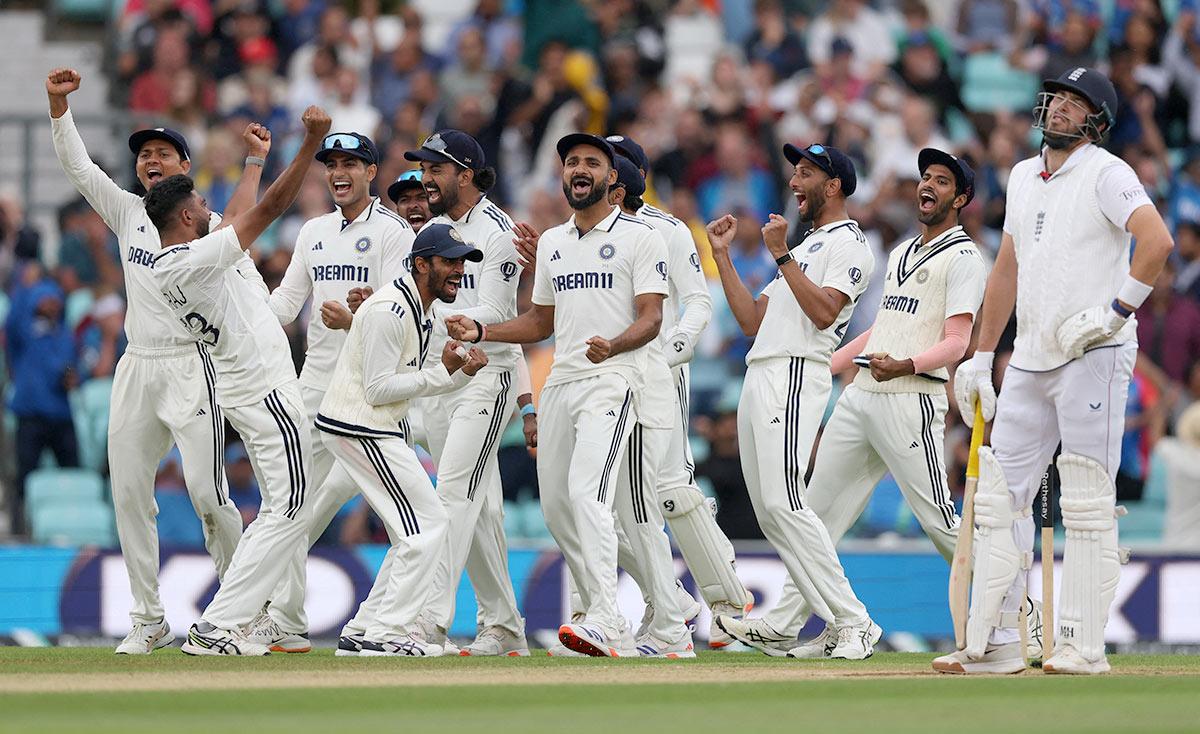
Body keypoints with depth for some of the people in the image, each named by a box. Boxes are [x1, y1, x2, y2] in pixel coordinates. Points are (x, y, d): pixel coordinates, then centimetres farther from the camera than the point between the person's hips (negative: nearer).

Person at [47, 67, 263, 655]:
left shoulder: (211, 226, -1)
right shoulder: (127, 213, 11)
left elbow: (254, 292, -9)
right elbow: (75, 165, 6)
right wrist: (58, 105, -4)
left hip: (192, 368, -5)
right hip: (136, 369, 5)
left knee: (207, 491, -12)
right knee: (129, 493, 1)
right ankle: (148, 620, 8)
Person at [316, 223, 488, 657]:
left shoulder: (421, 312, 15)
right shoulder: (389, 310, -18)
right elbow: (378, 389, -20)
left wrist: (464, 372, 0)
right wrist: (444, 371, -17)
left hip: (384, 431, 11)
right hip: (359, 426, -11)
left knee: (418, 532, 14)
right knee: (427, 525, -11)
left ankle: (366, 630, 15)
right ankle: (386, 633, -10)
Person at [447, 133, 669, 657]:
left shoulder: (639, 238, -2)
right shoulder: (552, 242, 19)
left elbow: (651, 318, -10)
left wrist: (614, 345, -30)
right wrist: (481, 332, 10)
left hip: (613, 379, -8)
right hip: (560, 381, 8)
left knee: (587, 493, -24)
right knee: (556, 506, 6)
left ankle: (607, 625, -32)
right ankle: (605, 623, 16)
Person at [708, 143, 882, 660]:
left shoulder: (847, 245, -2)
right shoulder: (805, 247, 27)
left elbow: (823, 312, -18)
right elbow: (752, 321, 23)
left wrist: (781, 255, -17)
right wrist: (722, 256, 19)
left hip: (795, 375, -10)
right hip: (759, 380, 10)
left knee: (783, 503, -20)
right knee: (770, 511, 4)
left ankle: (853, 622, -18)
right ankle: (842, 623, 4)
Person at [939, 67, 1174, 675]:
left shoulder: (1106, 174, -6)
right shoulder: (1024, 176, 17)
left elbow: (1157, 241, -21)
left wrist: (1116, 311, -21)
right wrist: (980, 357, 20)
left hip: (1093, 354, -8)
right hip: (1030, 362, 8)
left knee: (1088, 506, -7)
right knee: (999, 498, 5)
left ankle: (1082, 646, -7)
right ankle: (993, 643, 8)